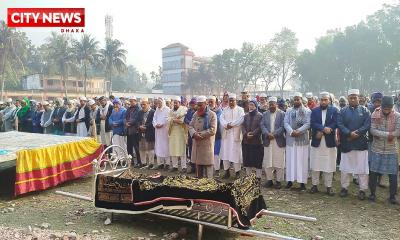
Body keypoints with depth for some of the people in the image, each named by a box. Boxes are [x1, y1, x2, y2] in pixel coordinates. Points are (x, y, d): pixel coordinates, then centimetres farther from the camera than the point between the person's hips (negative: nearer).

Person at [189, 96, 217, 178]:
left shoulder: (212, 115, -5)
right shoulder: (196, 114, 12)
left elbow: (212, 130, -13)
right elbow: (190, 125, 9)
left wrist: (200, 134, -15)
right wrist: (194, 133, -12)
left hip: (207, 144, -5)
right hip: (197, 144, 5)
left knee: (207, 165, -2)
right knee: (198, 165, 12)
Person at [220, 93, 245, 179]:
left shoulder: (240, 109, 2)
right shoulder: (225, 110, 15)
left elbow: (241, 119, -12)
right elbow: (221, 118, 2)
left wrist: (231, 124, -16)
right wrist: (226, 125, -16)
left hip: (236, 135, -4)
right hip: (226, 134, 4)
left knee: (236, 153, -3)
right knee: (225, 152, 3)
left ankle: (237, 171, 7)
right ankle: (226, 171, 11)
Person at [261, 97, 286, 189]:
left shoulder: (282, 114, 0)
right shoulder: (265, 114, 11)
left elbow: (282, 126, -7)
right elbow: (262, 125, 2)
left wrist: (274, 134, -17)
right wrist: (267, 134, -14)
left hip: (279, 141, -3)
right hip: (267, 141, 3)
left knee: (279, 162, 1)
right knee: (267, 162, 6)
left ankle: (279, 181, 12)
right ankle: (269, 179, 17)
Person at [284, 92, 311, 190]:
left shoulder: (307, 111, 3)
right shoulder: (289, 111, 11)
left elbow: (308, 124, -7)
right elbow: (286, 123, 1)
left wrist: (298, 131, -19)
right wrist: (291, 131, -17)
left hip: (302, 139, -2)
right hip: (291, 138, 2)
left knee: (302, 160, 0)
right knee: (290, 160, 5)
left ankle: (302, 181, 5)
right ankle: (290, 180, 12)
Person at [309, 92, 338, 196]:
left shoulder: (334, 110, 3)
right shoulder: (314, 111, 6)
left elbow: (335, 124, -9)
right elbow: (313, 123, -7)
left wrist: (321, 131, -16)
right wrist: (324, 128, -22)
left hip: (329, 142, -1)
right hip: (316, 142, 1)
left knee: (329, 166, 4)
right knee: (315, 165, 7)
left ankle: (328, 186, 15)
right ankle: (315, 185, 18)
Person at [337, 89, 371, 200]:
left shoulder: (364, 110, 4)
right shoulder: (343, 111, 5)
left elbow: (368, 124, -5)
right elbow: (340, 124, -5)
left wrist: (357, 133, -17)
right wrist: (349, 133, -18)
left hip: (361, 143, -1)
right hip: (346, 144, 1)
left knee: (362, 168, 3)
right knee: (345, 167, 8)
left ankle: (362, 190, 14)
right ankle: (344, 188, 20)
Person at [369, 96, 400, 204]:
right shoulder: (375, 115, -5)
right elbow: (373, 130, -14)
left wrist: (380, 134, -16)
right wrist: (388, 134, -21)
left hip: (391, 150, 0)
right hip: (376, 149, 0)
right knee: (373, 172, 5)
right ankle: (373, 193, 20)